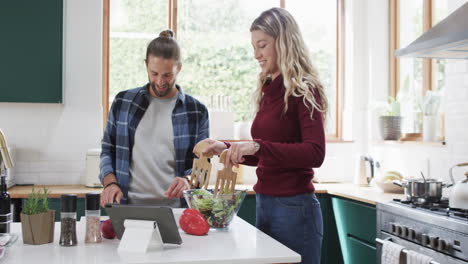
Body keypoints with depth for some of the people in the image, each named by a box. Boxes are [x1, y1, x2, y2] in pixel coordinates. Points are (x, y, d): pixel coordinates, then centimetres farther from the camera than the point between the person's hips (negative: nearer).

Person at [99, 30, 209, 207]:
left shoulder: (196, 111, 6)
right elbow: (108, 151, 15)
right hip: (128, 206, 1)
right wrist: (110, 183, -1)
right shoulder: (123, 102, 10)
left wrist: (187, 180, -13)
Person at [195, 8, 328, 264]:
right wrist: (226, 148, 7)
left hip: (293, 206, -7)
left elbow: (315, 153, -22)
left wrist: (258, 146, -28)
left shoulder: (304, 91, -10)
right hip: (264, 203, 7)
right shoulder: (269, 91, 10)